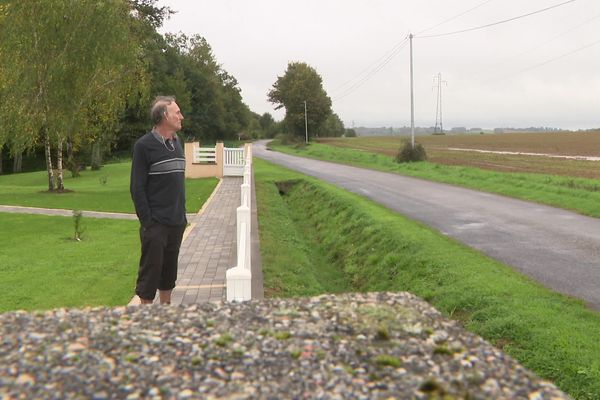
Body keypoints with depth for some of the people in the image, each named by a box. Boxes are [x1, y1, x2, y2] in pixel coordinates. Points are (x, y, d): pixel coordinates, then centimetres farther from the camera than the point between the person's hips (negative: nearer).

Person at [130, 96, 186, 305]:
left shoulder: (177, 143, 12)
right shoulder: (144, 145, -10)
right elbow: (137, 188, -11)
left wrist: (182, 215, 13)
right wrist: (146, 221, -15)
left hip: (177, 223, 7)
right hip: (155, 224, -7)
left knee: (169, 270, 14)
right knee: (150, 270, 1)